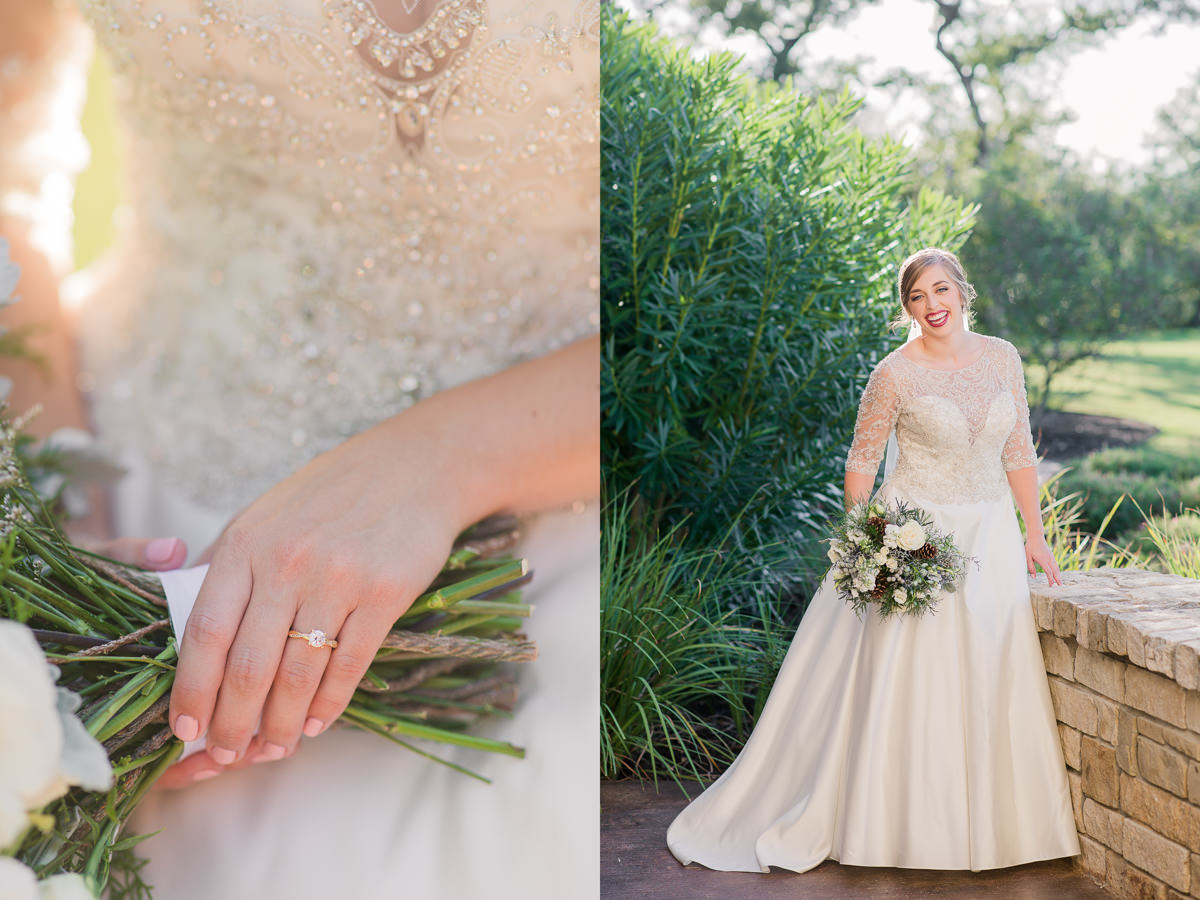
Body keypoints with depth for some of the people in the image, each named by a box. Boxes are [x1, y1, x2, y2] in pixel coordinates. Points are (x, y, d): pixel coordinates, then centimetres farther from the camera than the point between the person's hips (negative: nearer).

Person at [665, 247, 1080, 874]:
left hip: (991, 539, 5)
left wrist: (1034, 533, 9)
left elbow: (1019, 450, 10)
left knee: (992, 682, 7)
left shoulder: (1002, 358, 5)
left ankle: (988, 827, 22)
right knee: (903, 680, -2)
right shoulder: (896, 373, -9)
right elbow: (861, 461, -3)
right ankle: (904, 828, 11)